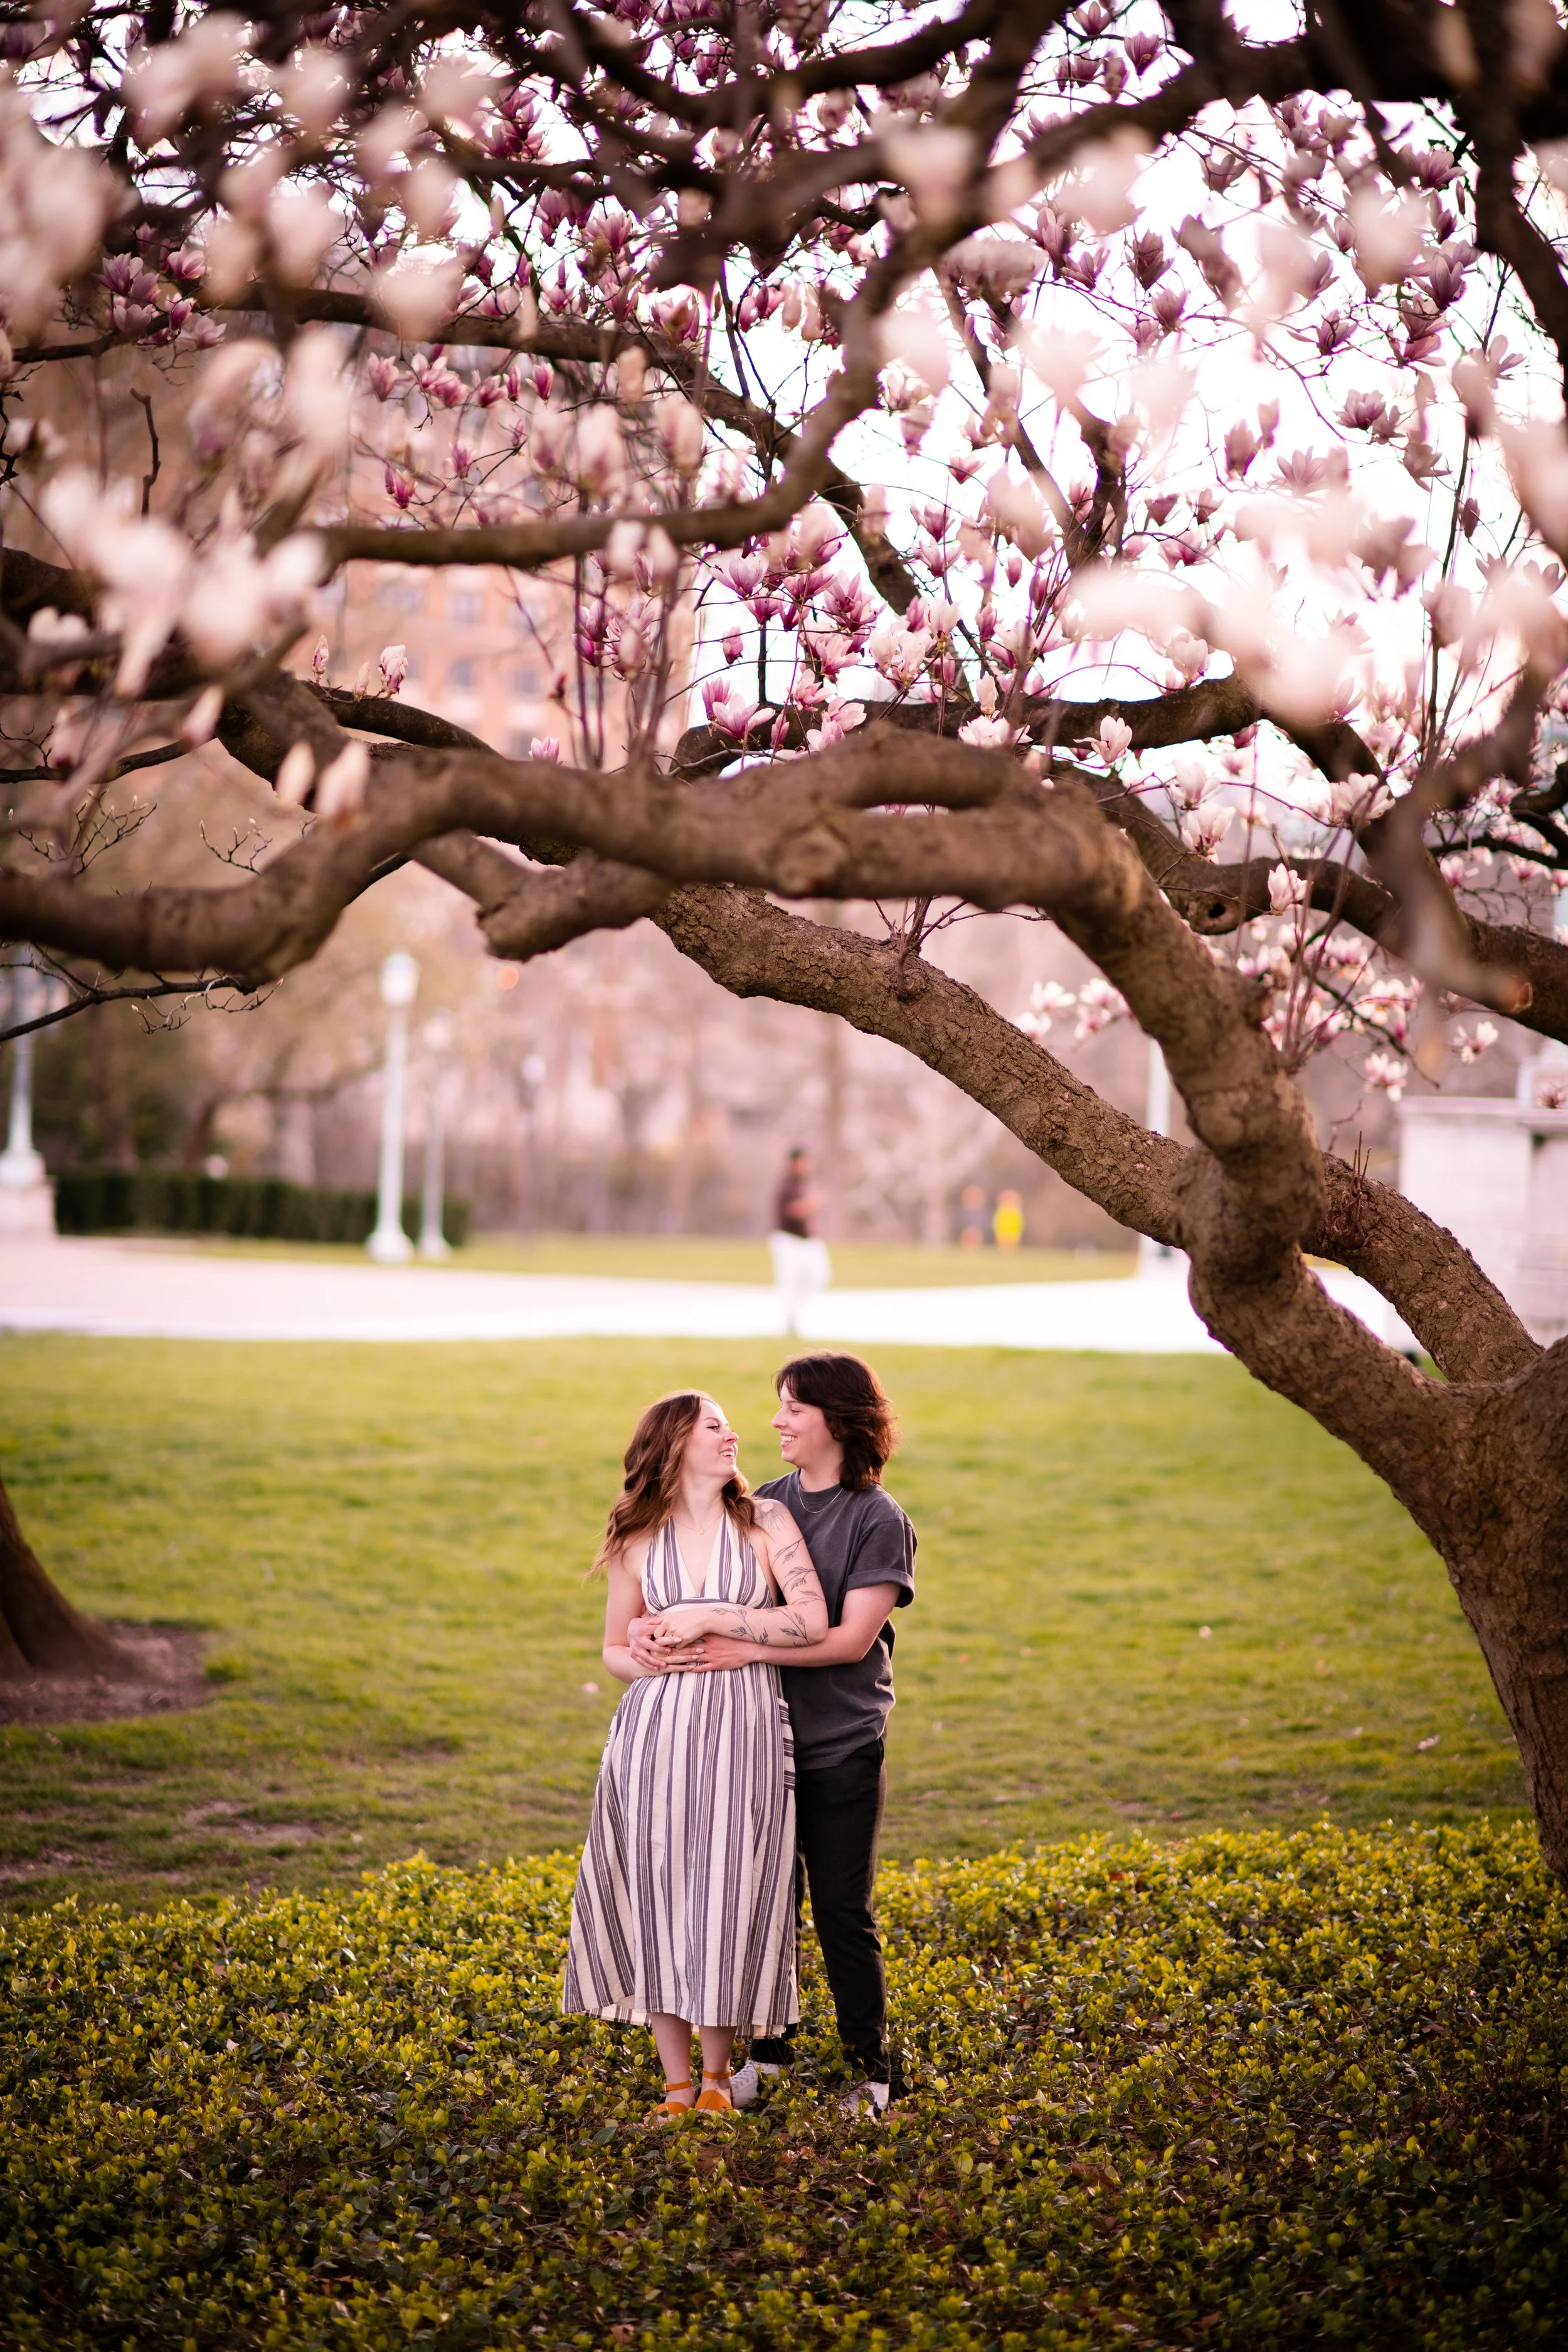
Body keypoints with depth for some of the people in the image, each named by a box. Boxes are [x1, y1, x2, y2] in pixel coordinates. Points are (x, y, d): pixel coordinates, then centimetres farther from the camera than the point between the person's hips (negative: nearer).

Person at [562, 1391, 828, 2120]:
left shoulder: (766, 1522, 3)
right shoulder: (638, 1542, 8)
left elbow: (812, 1623, -8)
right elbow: (615, 1650, 16)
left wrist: (706, 1621, -11)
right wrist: (647, 1661, -8)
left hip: (742, 1736, -1)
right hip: (656, 1733, 1)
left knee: (728, 1894, 0)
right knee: (657, 1895, 0)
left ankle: (716, 2074, 19)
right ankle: (676, 2082, 12)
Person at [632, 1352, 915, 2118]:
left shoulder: (879, 1520, -9)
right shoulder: (766, 1503, 7)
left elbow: (852, 1637, -16)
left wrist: (747, 1649, -23)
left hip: (842, 1746, -4)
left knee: (843, 1912, 1)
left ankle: (873, 2071, 13)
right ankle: (766, 2048, 26)